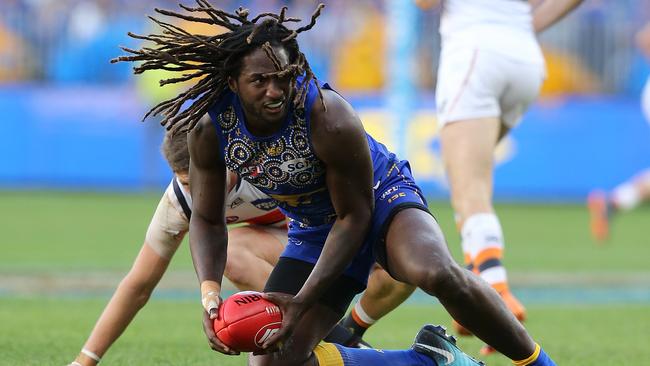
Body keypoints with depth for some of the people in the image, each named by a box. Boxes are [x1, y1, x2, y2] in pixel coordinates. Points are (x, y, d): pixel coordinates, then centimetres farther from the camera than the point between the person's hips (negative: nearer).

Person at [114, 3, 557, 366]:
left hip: (380, 198, -5)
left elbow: (354, 216, -23)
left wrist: (303, 301, -29)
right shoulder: (209, 128, -19)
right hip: (314, 230, 6)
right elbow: (208, 220, -6)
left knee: (436, 272, -39)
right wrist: (210, 294, -25)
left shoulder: (329, 118, -33)